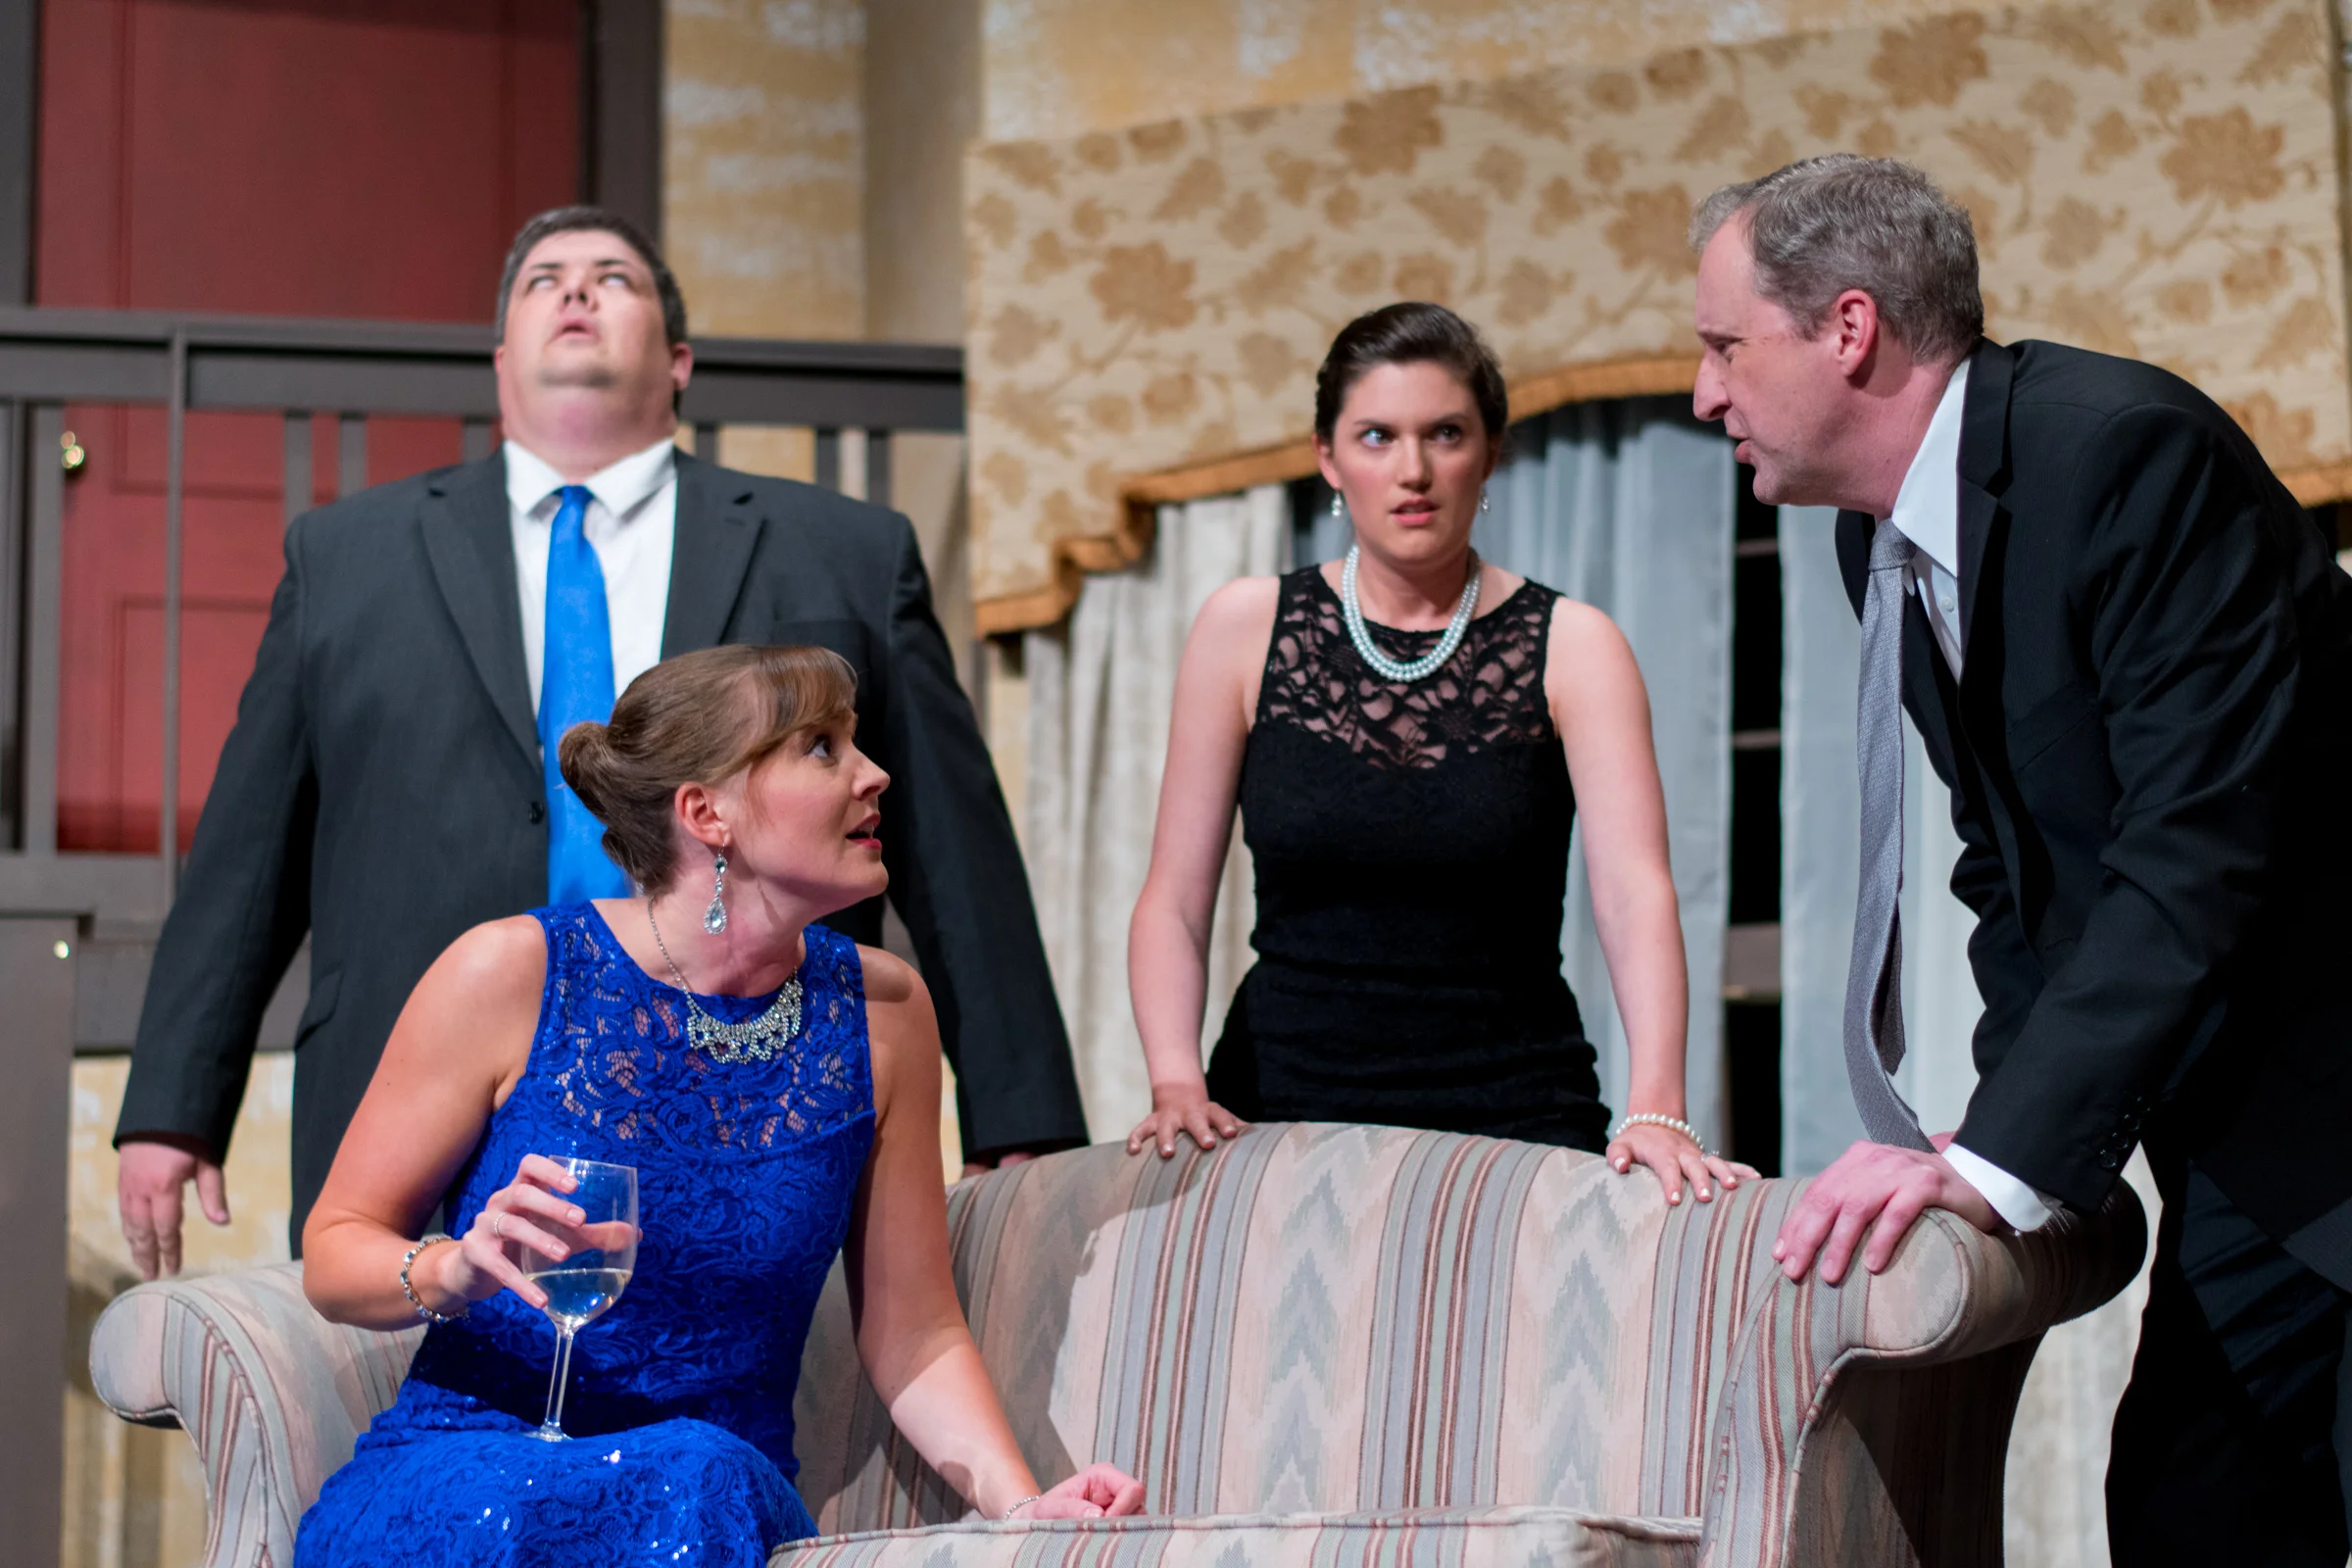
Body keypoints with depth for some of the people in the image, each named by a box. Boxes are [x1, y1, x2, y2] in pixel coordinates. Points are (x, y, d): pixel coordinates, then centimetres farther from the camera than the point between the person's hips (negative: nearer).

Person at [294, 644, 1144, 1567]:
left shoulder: (879, 1012, 4)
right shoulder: (513, 972, -5)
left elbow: (914, 1340, 10)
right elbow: (334, 1249, 2)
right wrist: (454, 1272, -20)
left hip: (723, 1492, 2)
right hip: (463, 1479, -2)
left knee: (706, 1481, -35)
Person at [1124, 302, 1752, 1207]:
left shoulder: (1571, 647, 0)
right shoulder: (1247, 627, 4)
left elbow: (1635, 895, -12)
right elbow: (1174, 901, 2)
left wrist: (1656, 1107, -27)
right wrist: (1176, 1082, -14)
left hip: (1512, 1109, -1)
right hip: (1282, 1099, 1)